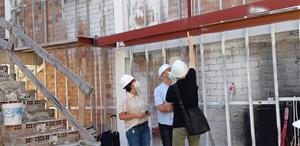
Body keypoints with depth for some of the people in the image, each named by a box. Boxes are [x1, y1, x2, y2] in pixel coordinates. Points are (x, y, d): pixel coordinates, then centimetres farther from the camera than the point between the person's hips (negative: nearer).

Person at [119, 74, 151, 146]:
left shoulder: (141, 97, 9)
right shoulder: (126, 100, -10)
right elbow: (121, 116, -13)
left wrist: (147, 113, -1)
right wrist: (136, 115, -19)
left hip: (145, 127, 6)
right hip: (133, 130, -6)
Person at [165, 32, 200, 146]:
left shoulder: (172, 89, -13)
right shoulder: (191, 80, -6)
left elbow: (168, 107, 0)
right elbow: (192, 62, 9)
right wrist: (190, 44, 21)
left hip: (179, 125, -3)